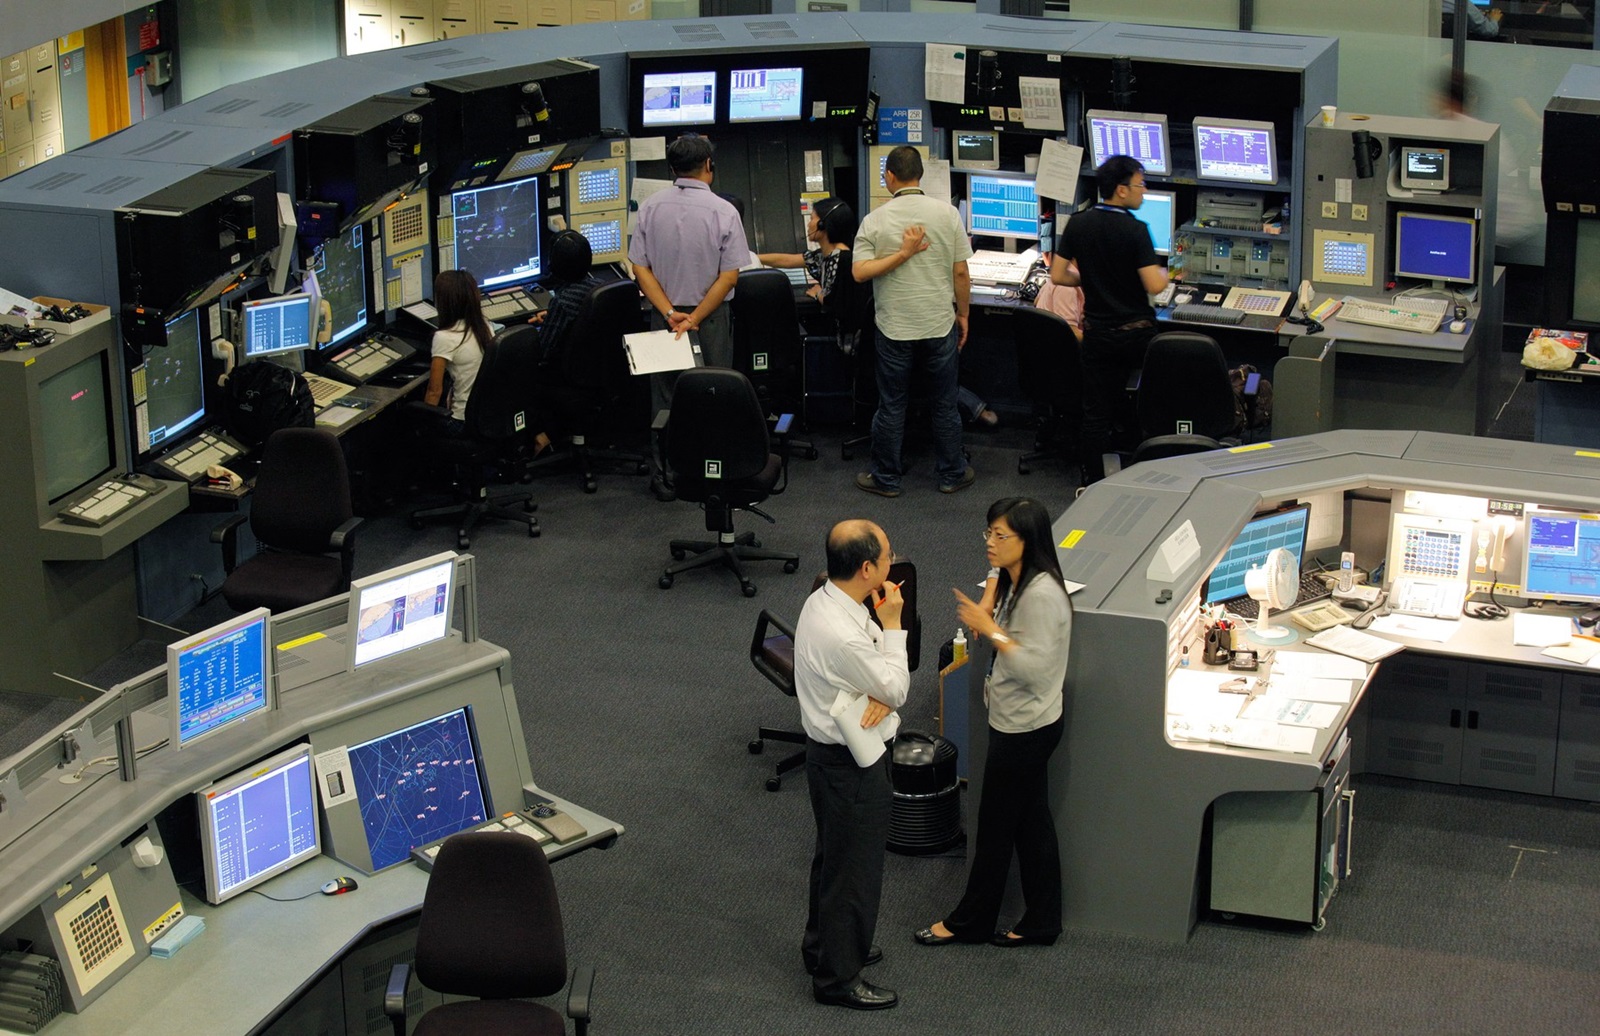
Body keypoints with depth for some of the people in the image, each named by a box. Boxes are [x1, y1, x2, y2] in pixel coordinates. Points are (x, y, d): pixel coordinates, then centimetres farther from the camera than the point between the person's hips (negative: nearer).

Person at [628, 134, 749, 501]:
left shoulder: (650, 207, -3)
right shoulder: (722, 211, -11)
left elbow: (639, 268, -5)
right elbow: (730, 276, -14)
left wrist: (670, 313, -9)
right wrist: (695, 319, -12)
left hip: (663, 318, 2)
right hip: (711, 319, -2)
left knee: (665, 399, 12)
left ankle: (668, 477, 16)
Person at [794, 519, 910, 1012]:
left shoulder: (825, 601, -2)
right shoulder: (842, 635, -33)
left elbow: (886, 678, 5)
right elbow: (896, 689, -19)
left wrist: (881, 697, -17)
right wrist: (893, 625, -14)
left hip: (831, 753, 10)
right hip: (851, 765, -10)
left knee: (833, 855, 26)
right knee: (854, 868, 6)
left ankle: (824, 945, 45)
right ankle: (837, 978, 21)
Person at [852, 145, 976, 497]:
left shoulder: (875, 221, -7)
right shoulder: (947, 214, -5)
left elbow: (859, 271, -16)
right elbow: (961, 273, -2)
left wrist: (902, 254, -14)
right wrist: (962, 314, 9)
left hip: (895, 329, -1)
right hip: (940, 324, 1)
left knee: (891, 406, 9)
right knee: (945, 403, 13)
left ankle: (886, 478, 17)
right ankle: (952, 474, 22)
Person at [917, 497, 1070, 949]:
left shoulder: (1042, 595, -26)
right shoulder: (1011, 581, 4)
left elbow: (1035, 666, -28)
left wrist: (989, 628, -26)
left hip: (1026, 728, -10)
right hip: (1016, 721, 10)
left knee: (995, 825, 7)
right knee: (1031, 823, 17)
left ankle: (971, 921, 23)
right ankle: (1041, 923, 27)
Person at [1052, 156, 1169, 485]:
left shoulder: (1078, 224, -2)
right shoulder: (1135, 230, -16)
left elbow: (1058, 276, 2)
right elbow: (1154, 285, -20)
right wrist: (1164, 273, 2)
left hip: (1098, 333, 4)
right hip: (1137, 332, -3)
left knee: (1096, 412, 8)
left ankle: (1093, 483, 11)